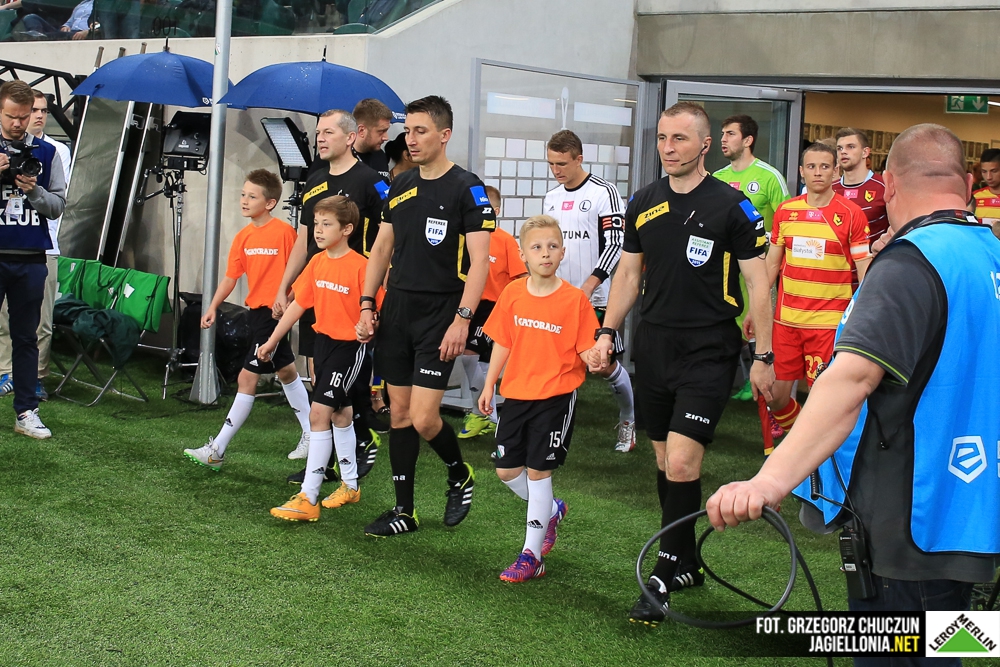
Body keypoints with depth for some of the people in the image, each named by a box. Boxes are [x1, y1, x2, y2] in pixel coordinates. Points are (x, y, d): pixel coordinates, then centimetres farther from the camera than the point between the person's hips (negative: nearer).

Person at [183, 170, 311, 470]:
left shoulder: (284, 231, -13)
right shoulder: (244, 236, 7)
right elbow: (231, 276, 7)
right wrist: (213, 307, -1)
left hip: (275, 311, -9)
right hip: (255, 311, 9)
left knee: (247, 378, -7)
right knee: (286, 371, 18)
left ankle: (216, 450, -4)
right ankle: (311, 436, 31)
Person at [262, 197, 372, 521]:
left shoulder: (360, 266, -17)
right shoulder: (317, 263, 4)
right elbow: (298, 304, 10)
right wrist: (272, 340, 12)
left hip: (349, 347, -7)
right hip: (323, 340, 8)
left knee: (319, 413, -12)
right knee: (340, 412, 18)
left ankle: (308, 499, -10)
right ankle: (350, 485, 33)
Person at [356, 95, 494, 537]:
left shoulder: (467, 189, -8)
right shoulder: (400, 186, 12)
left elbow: (479, 261, -13)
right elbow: (381, 249, 17)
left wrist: (462, 319, -20)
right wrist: (367, 306, 8)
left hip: (439, 315, -6)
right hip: (396, 310, 6)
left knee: (423, 418, -12)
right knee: (399, 413, 8)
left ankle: (459, 475, 19)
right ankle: (404, 511, 17)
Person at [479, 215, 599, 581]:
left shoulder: (575, 299, -10)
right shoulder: (513, 294, 1)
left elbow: (586, 349, -9)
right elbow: (503, 343, 10)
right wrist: (489, 385, 10)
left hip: (556, 396, -5)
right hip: (517, 393, 5)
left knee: (538, 471, -2)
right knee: (506, 471, 9)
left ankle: (532, 556, 8)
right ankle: (551, 511, 38)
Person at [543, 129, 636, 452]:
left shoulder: (604, 192, -9)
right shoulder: (550, 198, 12)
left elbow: (614, 244, -15)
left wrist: (588, 286, -22)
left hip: (595, 297, -5)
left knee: (606, 365, 4)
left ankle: (628, 422, 27)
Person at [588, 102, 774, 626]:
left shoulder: (732, 206, -6)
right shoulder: (643, 204, 8)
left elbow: (757, 283, -4)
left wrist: (763, 357, -7)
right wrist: (606, 332, 8)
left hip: (708, 351, -5)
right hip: (654, 345, 5)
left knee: (682, 461, -13)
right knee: (665, 458, 12)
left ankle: (663, 579, -3)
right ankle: (686, 563, 26)